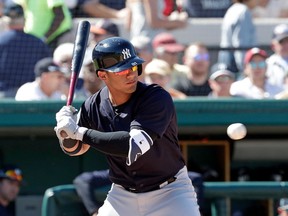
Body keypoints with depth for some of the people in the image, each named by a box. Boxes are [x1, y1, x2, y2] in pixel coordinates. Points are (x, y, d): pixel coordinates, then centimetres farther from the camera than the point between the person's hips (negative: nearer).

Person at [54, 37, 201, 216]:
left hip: (169, 193, -4)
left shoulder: (157, 98, -22)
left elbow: (134, 146, -34)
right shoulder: (94, 106, -6)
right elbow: (76, 148, 11)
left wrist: (80, 132, -29)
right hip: (123, 195, 4)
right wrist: (67, 134, -14)